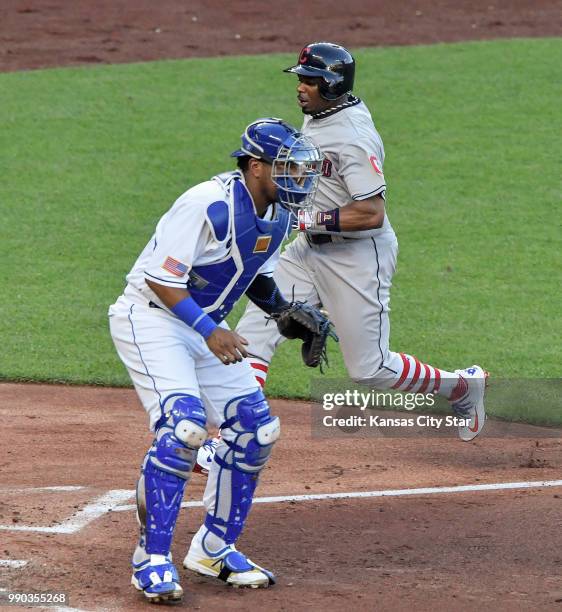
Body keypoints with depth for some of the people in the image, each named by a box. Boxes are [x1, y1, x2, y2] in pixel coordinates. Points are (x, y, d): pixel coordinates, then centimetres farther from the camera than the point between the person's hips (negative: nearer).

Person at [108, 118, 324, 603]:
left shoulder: (277, 216, 2)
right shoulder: (209, 205, -26)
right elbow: (162, 279, -25)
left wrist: (288, 313, -2)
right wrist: (210, 332, -32)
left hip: (207, 327, 9)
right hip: (150, 318, -9)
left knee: (256, 430, 4)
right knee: (184, 425, -25)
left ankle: (213, 549, 18)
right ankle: (152, 559, -17)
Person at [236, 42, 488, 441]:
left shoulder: (353, 138, -25)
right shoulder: (320, 115, 4)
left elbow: (371, 213, -30)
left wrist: (311, 219, -27)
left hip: (359, 255, -9)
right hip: (310, 249, 9)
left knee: (370, 368, -1)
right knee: (255, 329, -3)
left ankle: (462, 386, 21)